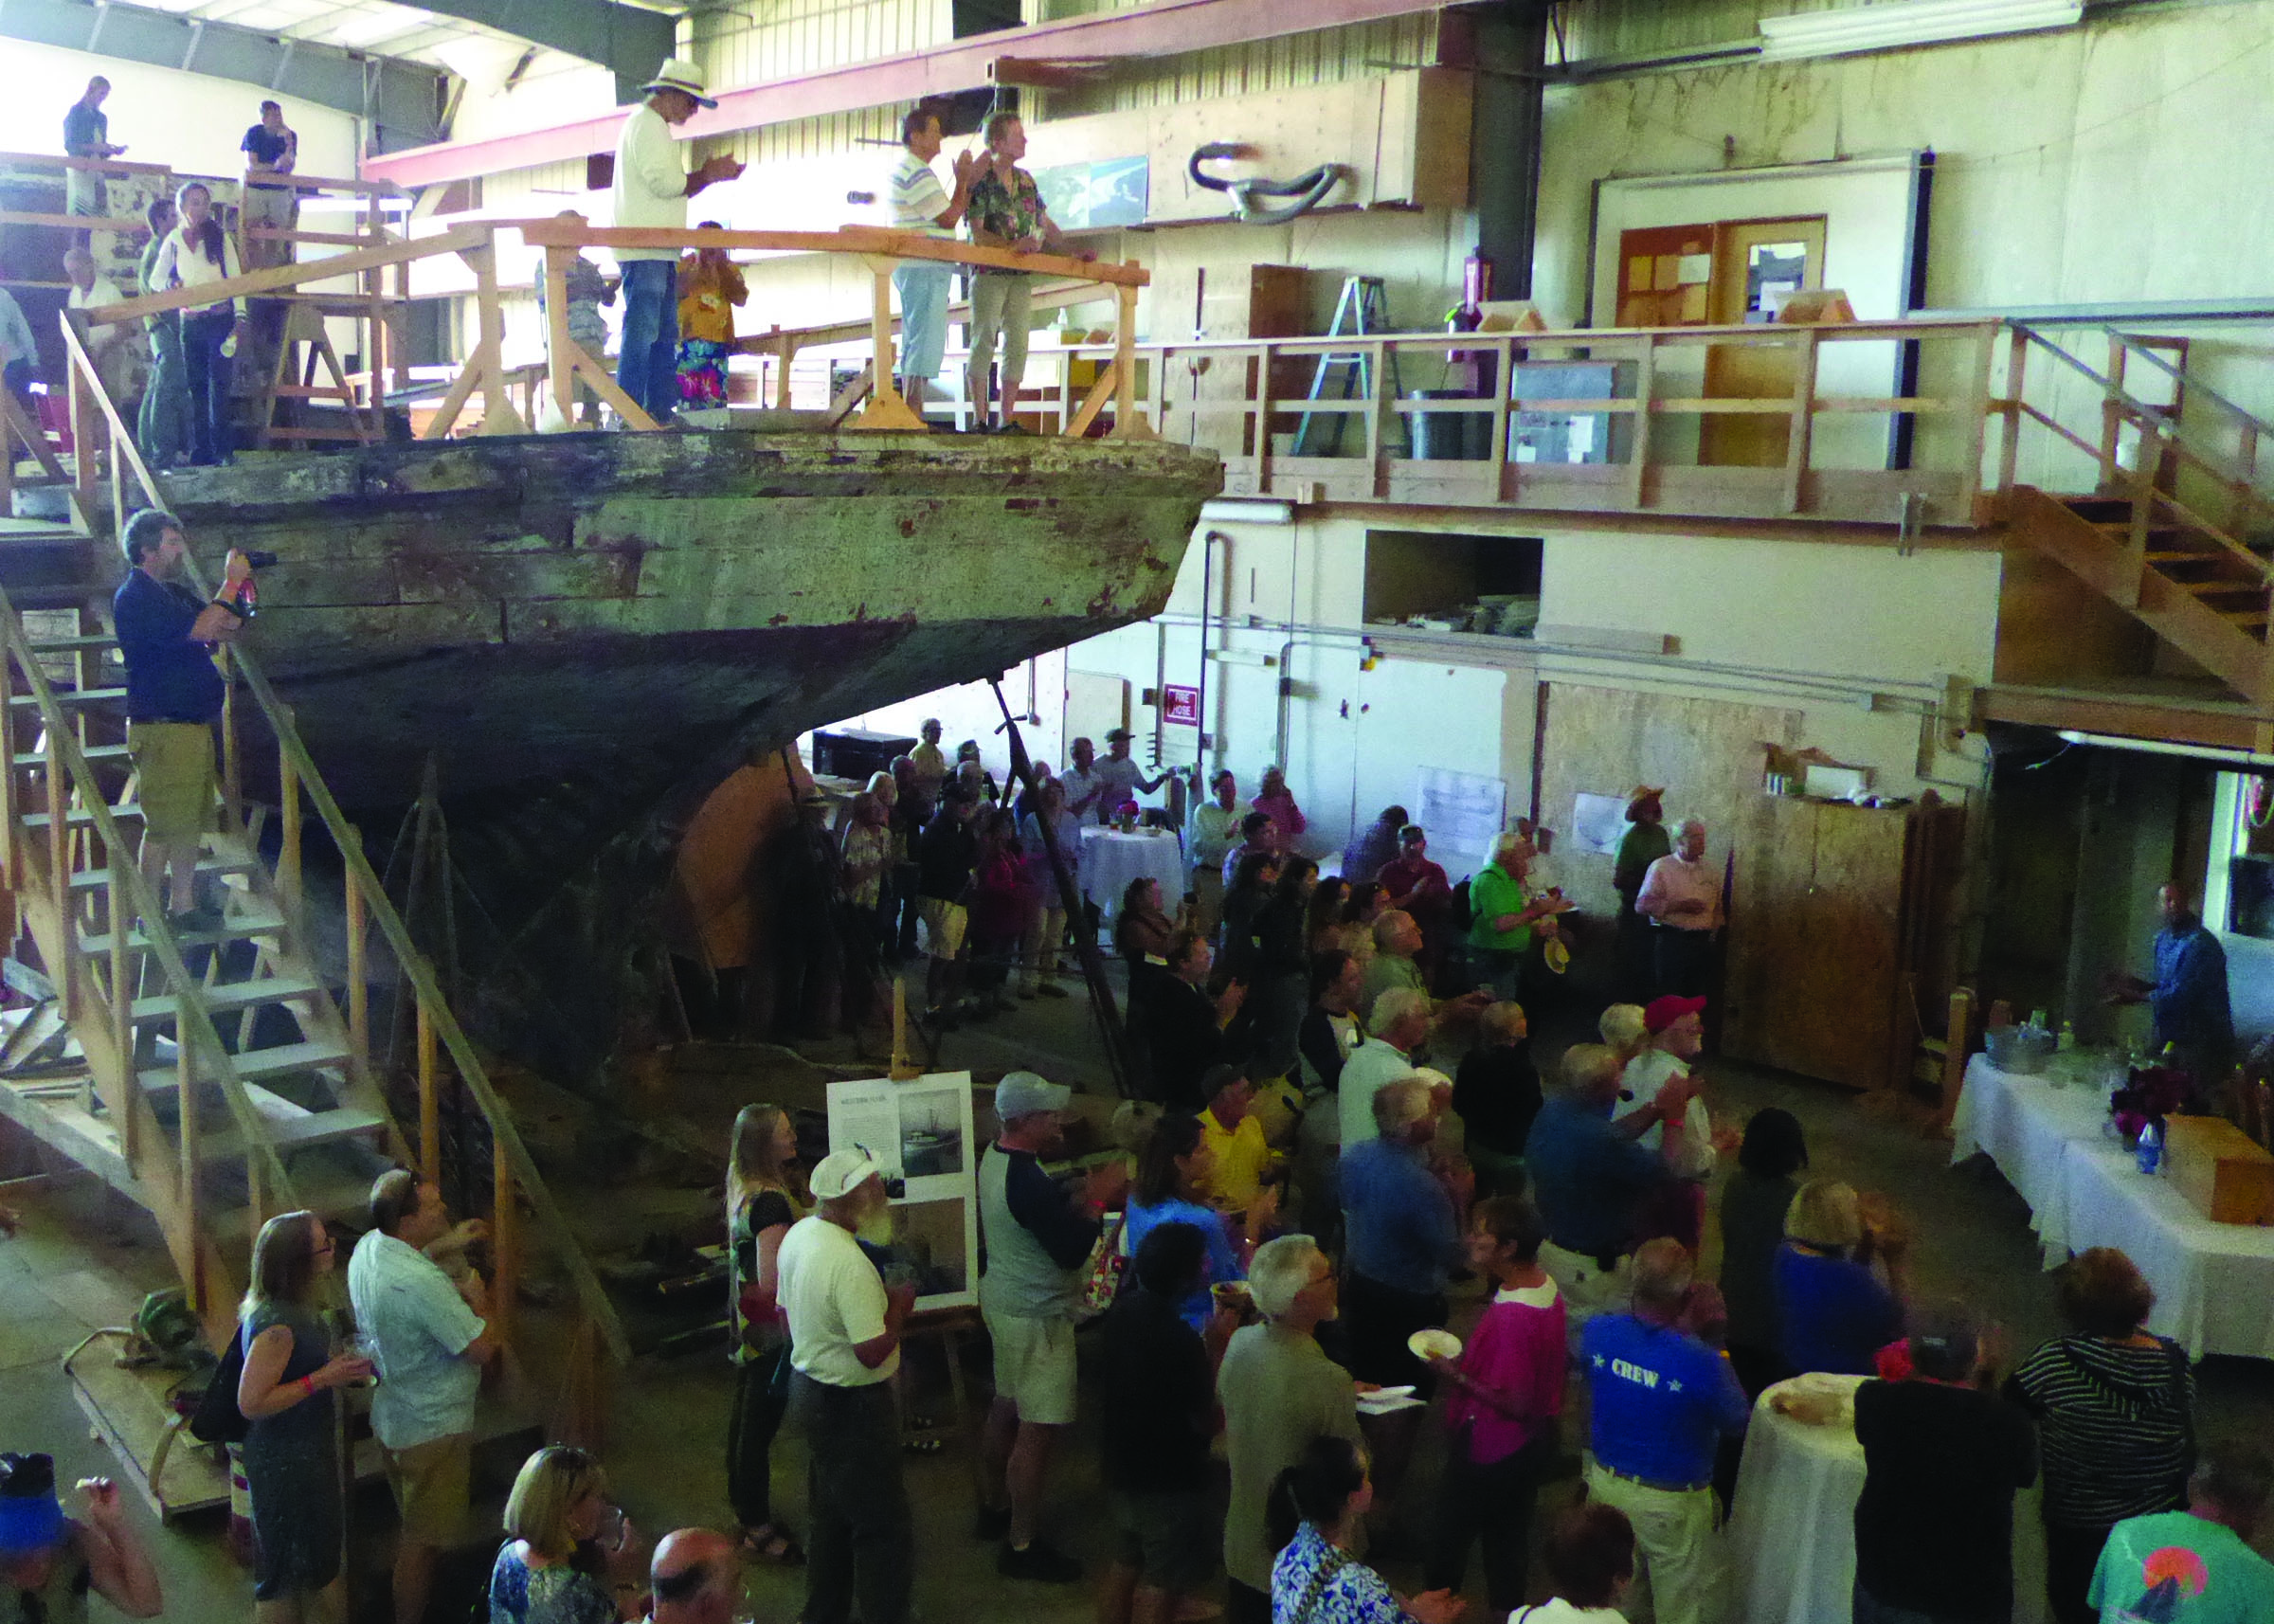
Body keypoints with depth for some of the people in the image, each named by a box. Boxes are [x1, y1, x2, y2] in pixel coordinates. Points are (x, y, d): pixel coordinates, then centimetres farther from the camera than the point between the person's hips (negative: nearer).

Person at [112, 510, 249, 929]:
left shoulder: (173, 592, 18)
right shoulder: (136, 596, -14)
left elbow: (225, 631, 17)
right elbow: (201, 630, -23)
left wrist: (240, 588, 1)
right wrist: (231, 584, -16)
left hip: (194, 725, 10)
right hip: (162, 731, -10)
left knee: (192, 820, 14)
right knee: (164, 824, -6)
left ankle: (183, 904, 21)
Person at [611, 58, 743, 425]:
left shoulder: (652, 126, 26)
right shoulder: (647, 124, -7)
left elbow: (671, 189, 25)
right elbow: (666, 182, -17)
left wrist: (709, 175, 13)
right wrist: (708, 175, -3)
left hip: (659, 250, 11)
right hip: (644, 247, -11)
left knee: (665, 336, 9)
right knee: (641, 332, -13)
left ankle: (661, 412, 9)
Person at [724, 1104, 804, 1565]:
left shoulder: (744, 1191, 4)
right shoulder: (771, 1201, -27)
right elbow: (771, 1280, -30)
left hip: (746, 1325, 10)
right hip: (771, 1331, -10)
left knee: (746, 1416, 21)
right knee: (761, 1424, 1)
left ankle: (744, 1509, 36)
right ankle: (758, 1529, 11)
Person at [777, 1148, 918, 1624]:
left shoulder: (798, 1233, -1)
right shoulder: (850, 1263, -29)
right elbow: (872, 1352, -28)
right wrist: (900, 1305, -13)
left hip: (807, 1385, 10)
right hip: (851, 1406, -10)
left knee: (831, 1513, 24)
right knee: (884, 1528, 3)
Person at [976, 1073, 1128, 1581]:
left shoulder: (996, 1157, 2)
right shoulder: (1028, 1182, -30)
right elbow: (1072, 1251, -28)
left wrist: (1088, 1196, 1)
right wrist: (1098, 1199, -17)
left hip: (1003, 1299, 11)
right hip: (1036, 1317, -11)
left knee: (1007, 1406, 25)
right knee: (1038, 1430, -1)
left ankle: (996, 1506, 43)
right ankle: (1022, 1545, 9)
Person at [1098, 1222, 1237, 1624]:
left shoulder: (1122, 1311, -5)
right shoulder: (1180, 1339, -31)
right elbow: (1207, 1421, -22)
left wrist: (1206, 1341, 0)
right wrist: (1217, 1346, -15)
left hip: (1125, 1466, 8)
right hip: (1172, 1481, -8)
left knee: (1124, 1567, 25)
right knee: (1161, 1588, 9)